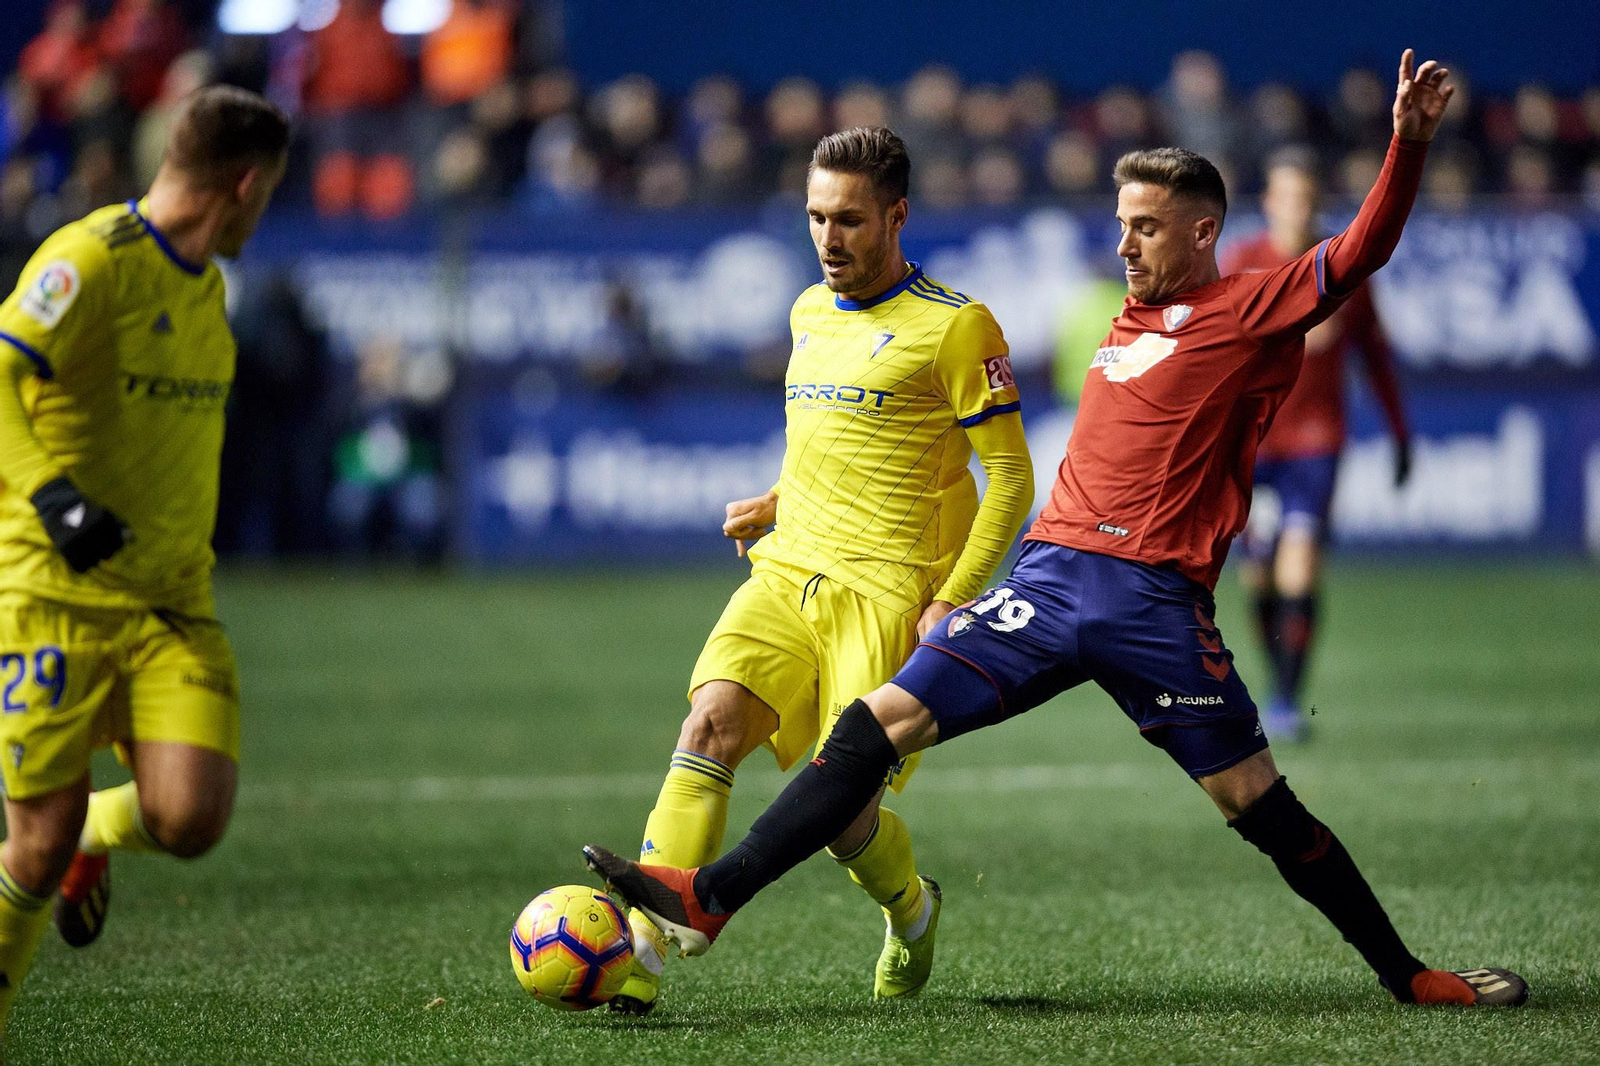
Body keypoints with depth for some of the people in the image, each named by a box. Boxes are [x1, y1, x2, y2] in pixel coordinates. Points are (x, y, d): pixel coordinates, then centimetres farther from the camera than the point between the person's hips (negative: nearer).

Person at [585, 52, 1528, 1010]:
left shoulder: (1254, 312, 2)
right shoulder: (1133, 317, 22)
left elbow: (1358, 255, -10)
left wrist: (1409, 143, -24)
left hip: (1157, 600, -5)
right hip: (1052, 573, 5)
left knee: (1257, 801, -4)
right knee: (885, 718, -7)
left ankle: (1406, 975, 12)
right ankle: (709, 901, -14)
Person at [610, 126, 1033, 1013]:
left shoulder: (954, 325, -5)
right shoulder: (809, 314, 16)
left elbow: (1009, 476, -5)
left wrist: (952, 601, -13)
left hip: (887, 591, -6)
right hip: (786, 573, 6)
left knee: (839, 810, -9)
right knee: (711, 723, -20)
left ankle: (910, 912, 26)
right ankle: (643, 946, -28)